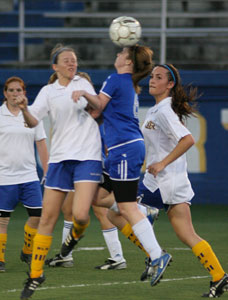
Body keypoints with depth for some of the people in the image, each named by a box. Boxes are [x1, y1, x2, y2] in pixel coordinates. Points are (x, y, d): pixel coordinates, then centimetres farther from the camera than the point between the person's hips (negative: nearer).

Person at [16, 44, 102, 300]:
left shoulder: (83, 83, 10)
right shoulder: (48, 91, 6)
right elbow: (33, 121, -6)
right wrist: (24, 110, -29)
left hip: (88, 157, -1)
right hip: (60, 158, 1)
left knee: (80, 215, -19)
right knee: (47, 218, -2)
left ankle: (77, 234, 19)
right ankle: (35, 274, 7)